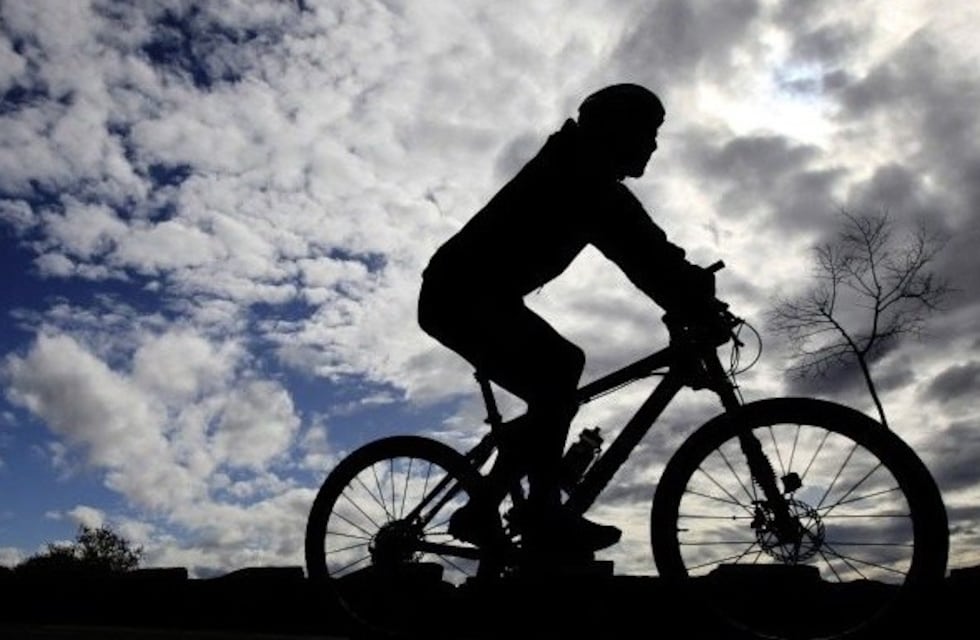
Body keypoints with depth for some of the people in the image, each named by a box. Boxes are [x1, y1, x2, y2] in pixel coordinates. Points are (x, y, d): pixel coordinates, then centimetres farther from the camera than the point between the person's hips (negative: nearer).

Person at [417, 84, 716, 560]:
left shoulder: (585, 181, 18)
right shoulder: (576, 172, -12)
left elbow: (640, 246, 14)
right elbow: (638, 249, -23)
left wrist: (691, 298, 6)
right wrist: (697, 304, -24)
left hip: (466, 294, 10)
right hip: (461, 294, -10)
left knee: (553, 394, 5)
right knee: (558, 371, -23)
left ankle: (481, 511, 10)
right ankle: (544, 515, -18)